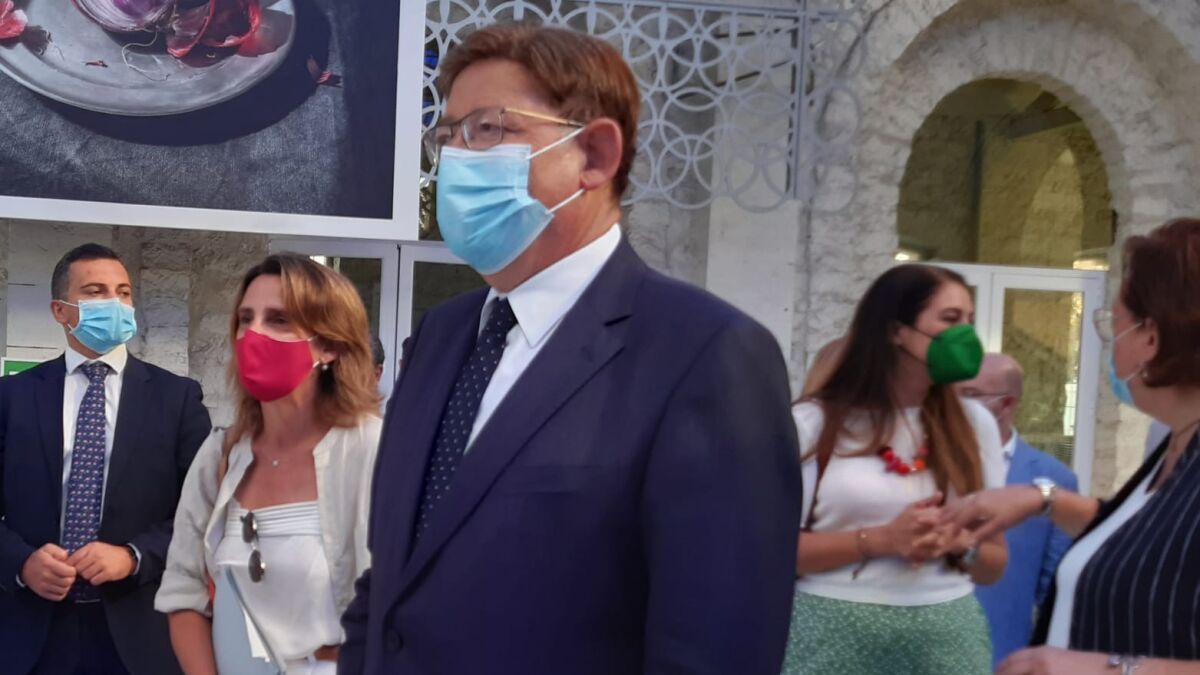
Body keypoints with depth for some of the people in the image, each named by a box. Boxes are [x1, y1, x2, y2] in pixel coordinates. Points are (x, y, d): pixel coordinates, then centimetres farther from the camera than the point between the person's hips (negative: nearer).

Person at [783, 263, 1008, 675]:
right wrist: (879, 539, -15)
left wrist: (959, 543, -10)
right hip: (834, 635, -3)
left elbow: (994, 564, 12)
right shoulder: (816, 421, -3)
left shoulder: (974, 423, 7)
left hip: (946, 636, 3)